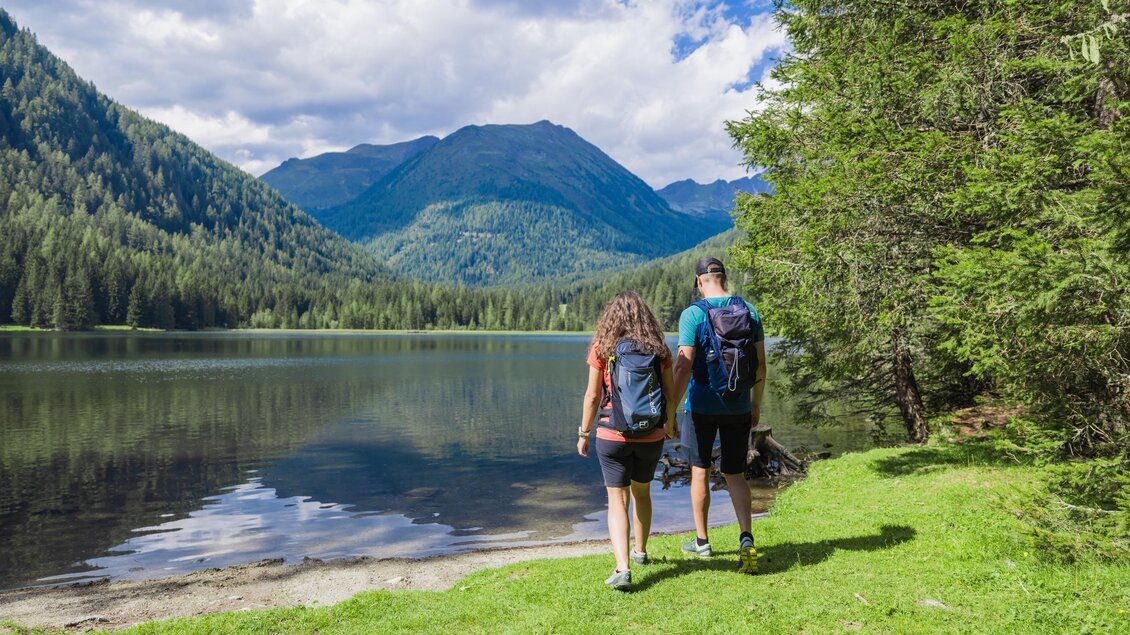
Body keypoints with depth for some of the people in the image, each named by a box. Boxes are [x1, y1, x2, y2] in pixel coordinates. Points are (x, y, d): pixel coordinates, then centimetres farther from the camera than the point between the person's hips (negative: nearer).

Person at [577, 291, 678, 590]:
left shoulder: (602, 348, -8)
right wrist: (669, 425, 20)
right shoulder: (659, 350, -1)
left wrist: (583, 433, 3)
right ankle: (640, 552, 39)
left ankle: (623, 568, -11)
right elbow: (670, 395, 3)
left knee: (617, 499, 2)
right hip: (650, 436, 3)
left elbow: (592, 396, -7)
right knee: (641, 492, 23)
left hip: (612, 435, -3)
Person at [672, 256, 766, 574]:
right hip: (738, 405, 3)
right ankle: (746, 538, -6)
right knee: (735, 474, 12)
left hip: (702, 405, -3)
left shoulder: (693, 314, -12)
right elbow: (761, 364, 4)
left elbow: (683, 367, -17)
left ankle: (702, 542, 24)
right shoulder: (748, 311, 1)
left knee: (700, 471, 13)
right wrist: (756, 403, 16)